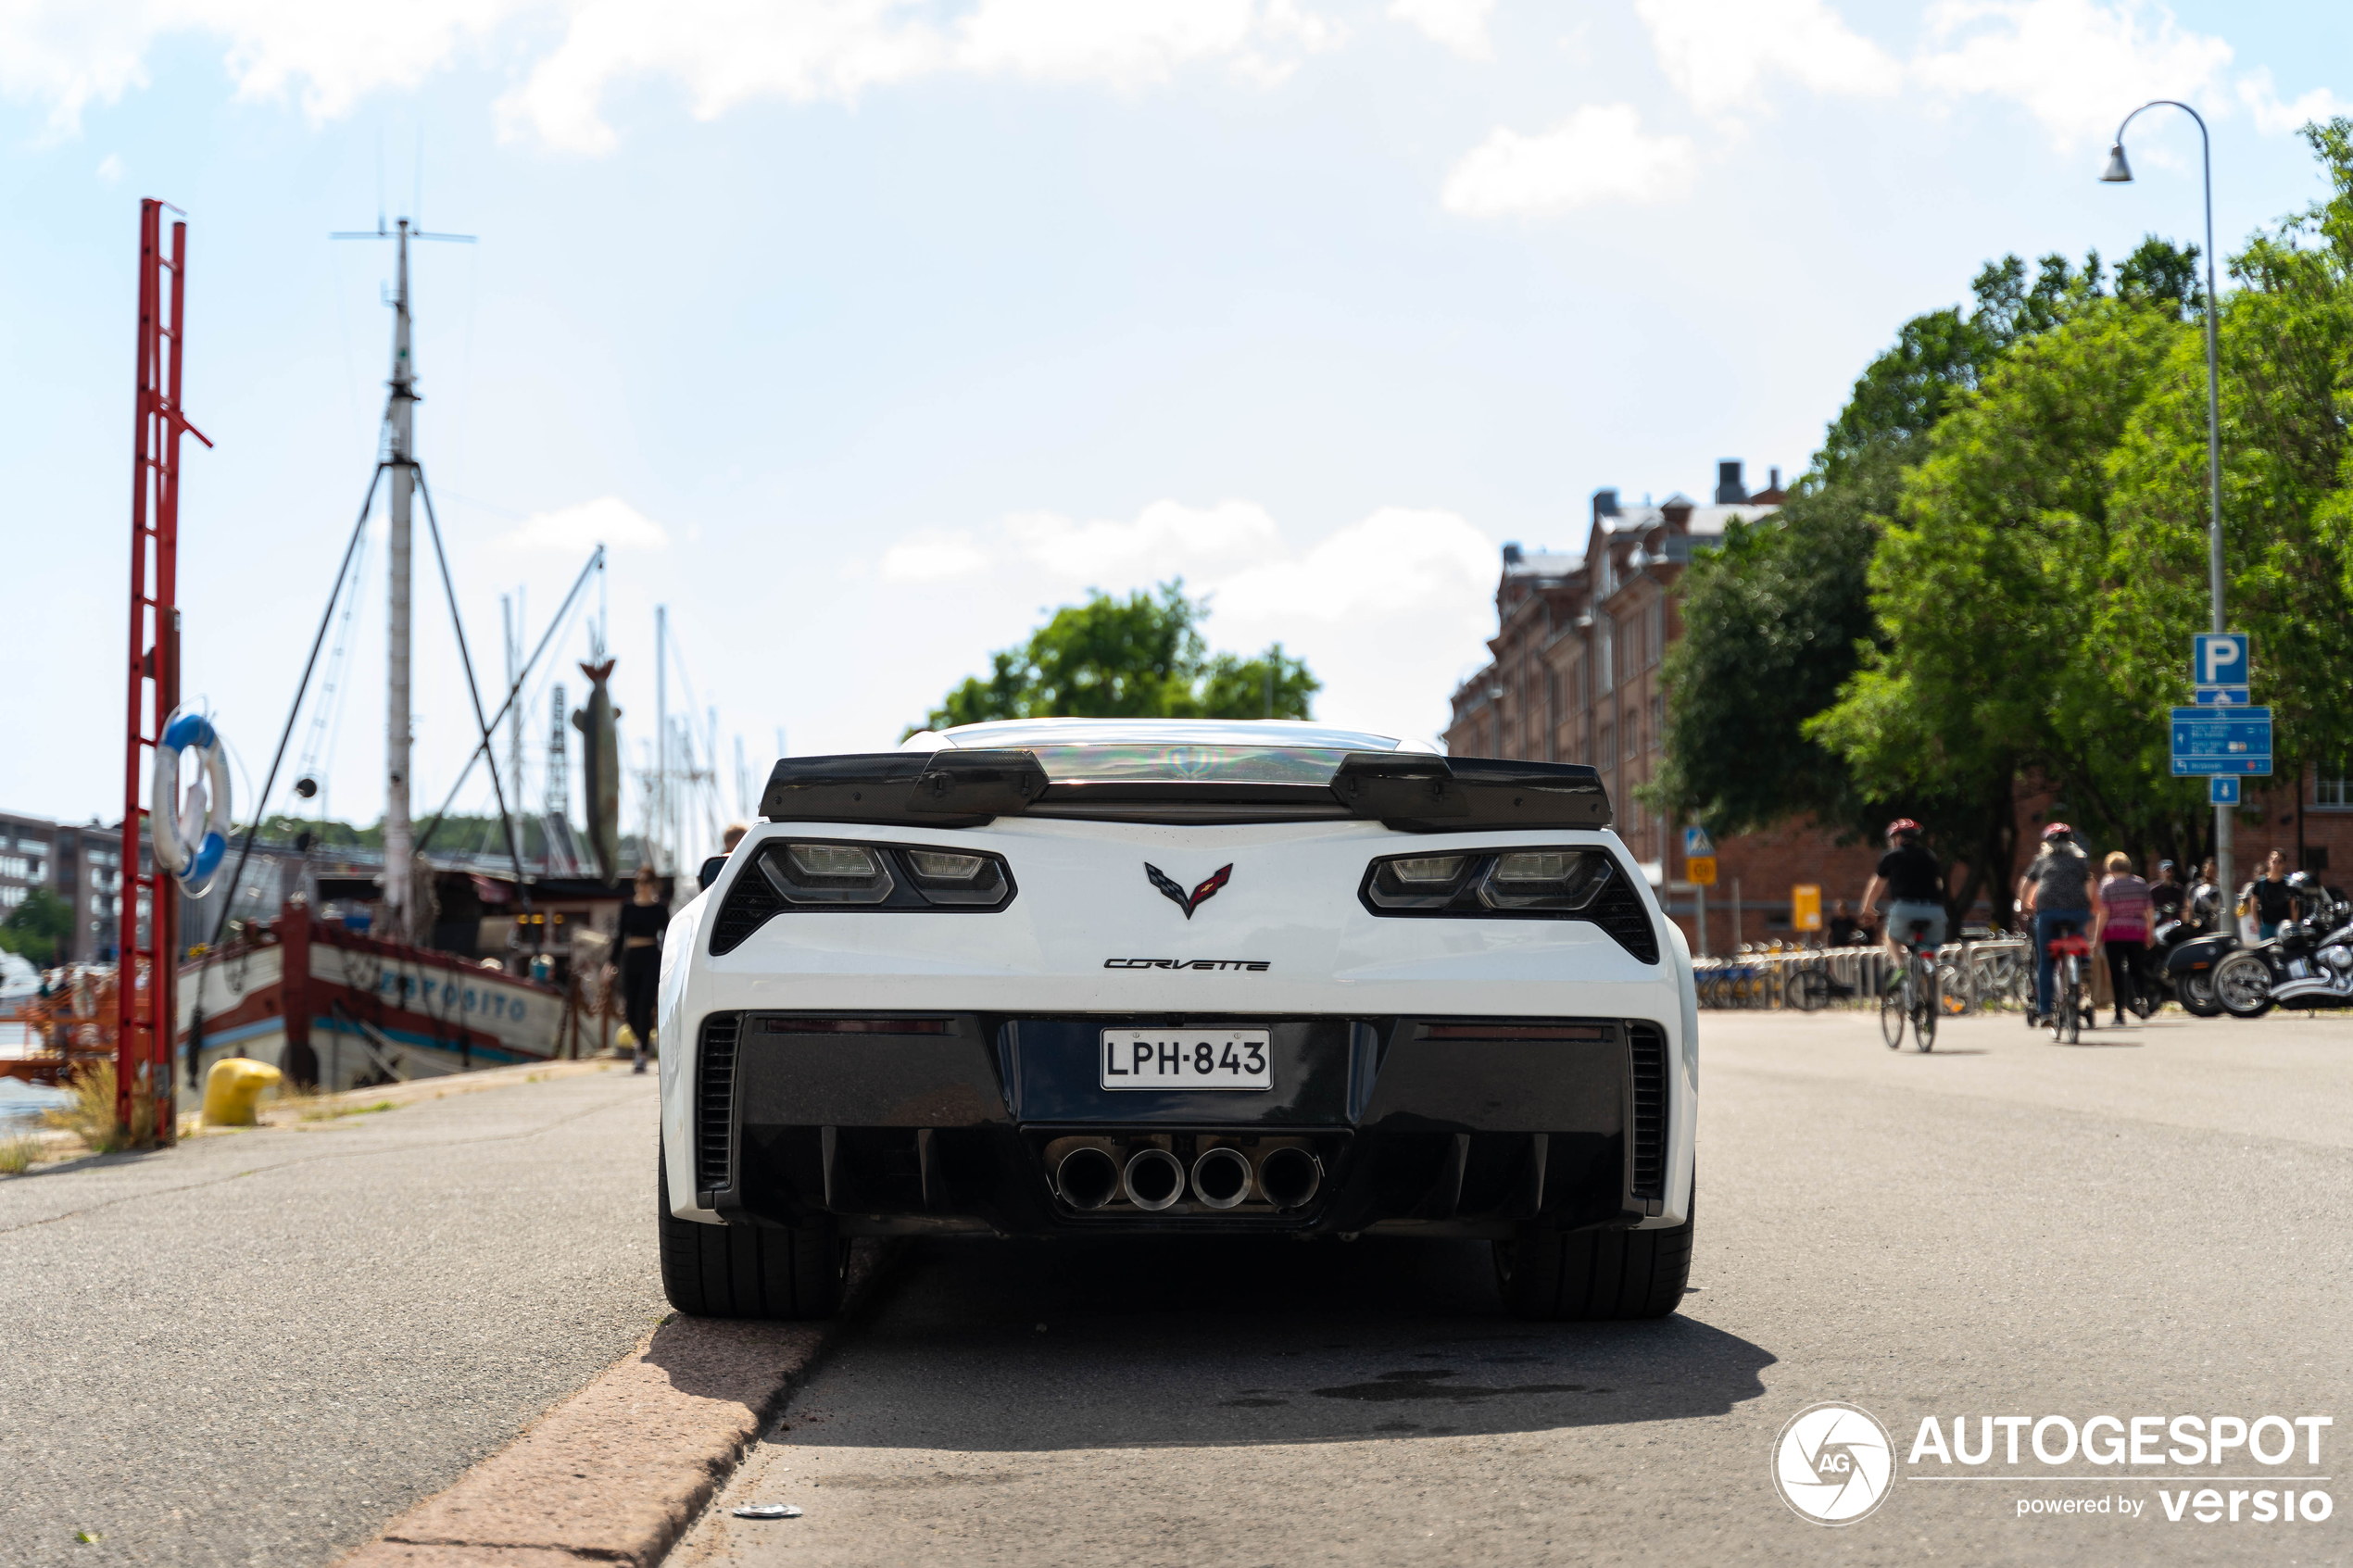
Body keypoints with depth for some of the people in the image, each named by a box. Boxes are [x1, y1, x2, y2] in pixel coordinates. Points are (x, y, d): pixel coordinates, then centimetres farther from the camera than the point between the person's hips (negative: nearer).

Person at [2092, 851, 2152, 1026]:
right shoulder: (2141, 884, 8)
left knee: (2116, 972, -1)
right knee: (2135, 970, 13)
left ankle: (2120, 1014, -4)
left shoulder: (2107, 884, -2)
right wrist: (2149, 935, 14)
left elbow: (2103, 914, -7)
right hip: (2137, 933, 3)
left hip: (2114, 934, -3)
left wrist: (2097, 937, -2)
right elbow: (2149, 912, 7)